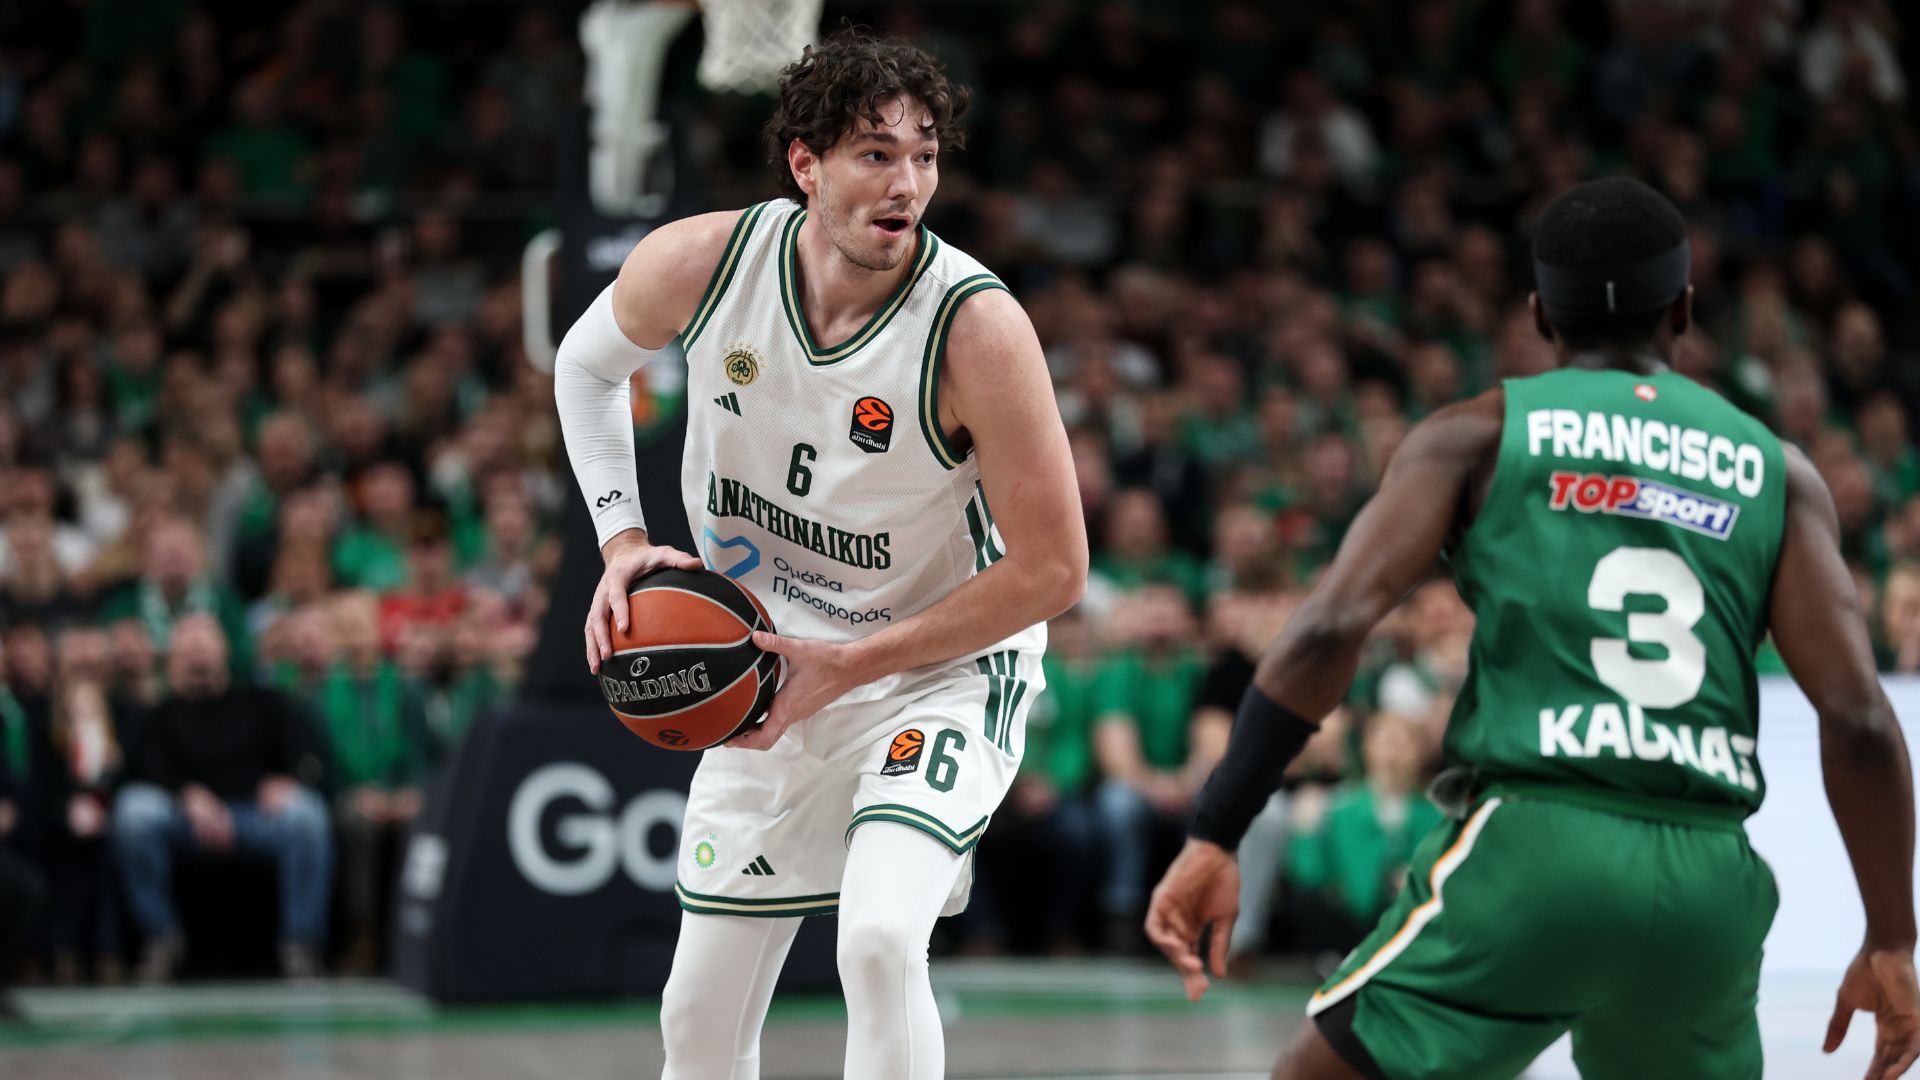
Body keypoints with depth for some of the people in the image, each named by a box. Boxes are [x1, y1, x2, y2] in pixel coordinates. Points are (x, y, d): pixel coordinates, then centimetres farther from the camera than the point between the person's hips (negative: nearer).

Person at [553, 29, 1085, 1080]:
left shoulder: (974, 324, -26)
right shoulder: (696, 264, -15)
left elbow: (1051, 569, -19)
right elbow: (586, 362, 9)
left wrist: (850, 665, -21)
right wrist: (623, 541, -4)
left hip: (941, 671, -4)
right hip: (772, 677, 4)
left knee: (878, 937, -30)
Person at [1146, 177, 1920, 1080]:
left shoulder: (1478, 435, 8)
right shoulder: (1774, 471, 13)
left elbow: (1331, 627, -5)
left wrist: (1213, 838, -4)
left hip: (1529, 844, -3)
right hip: (1706, 883, 3)